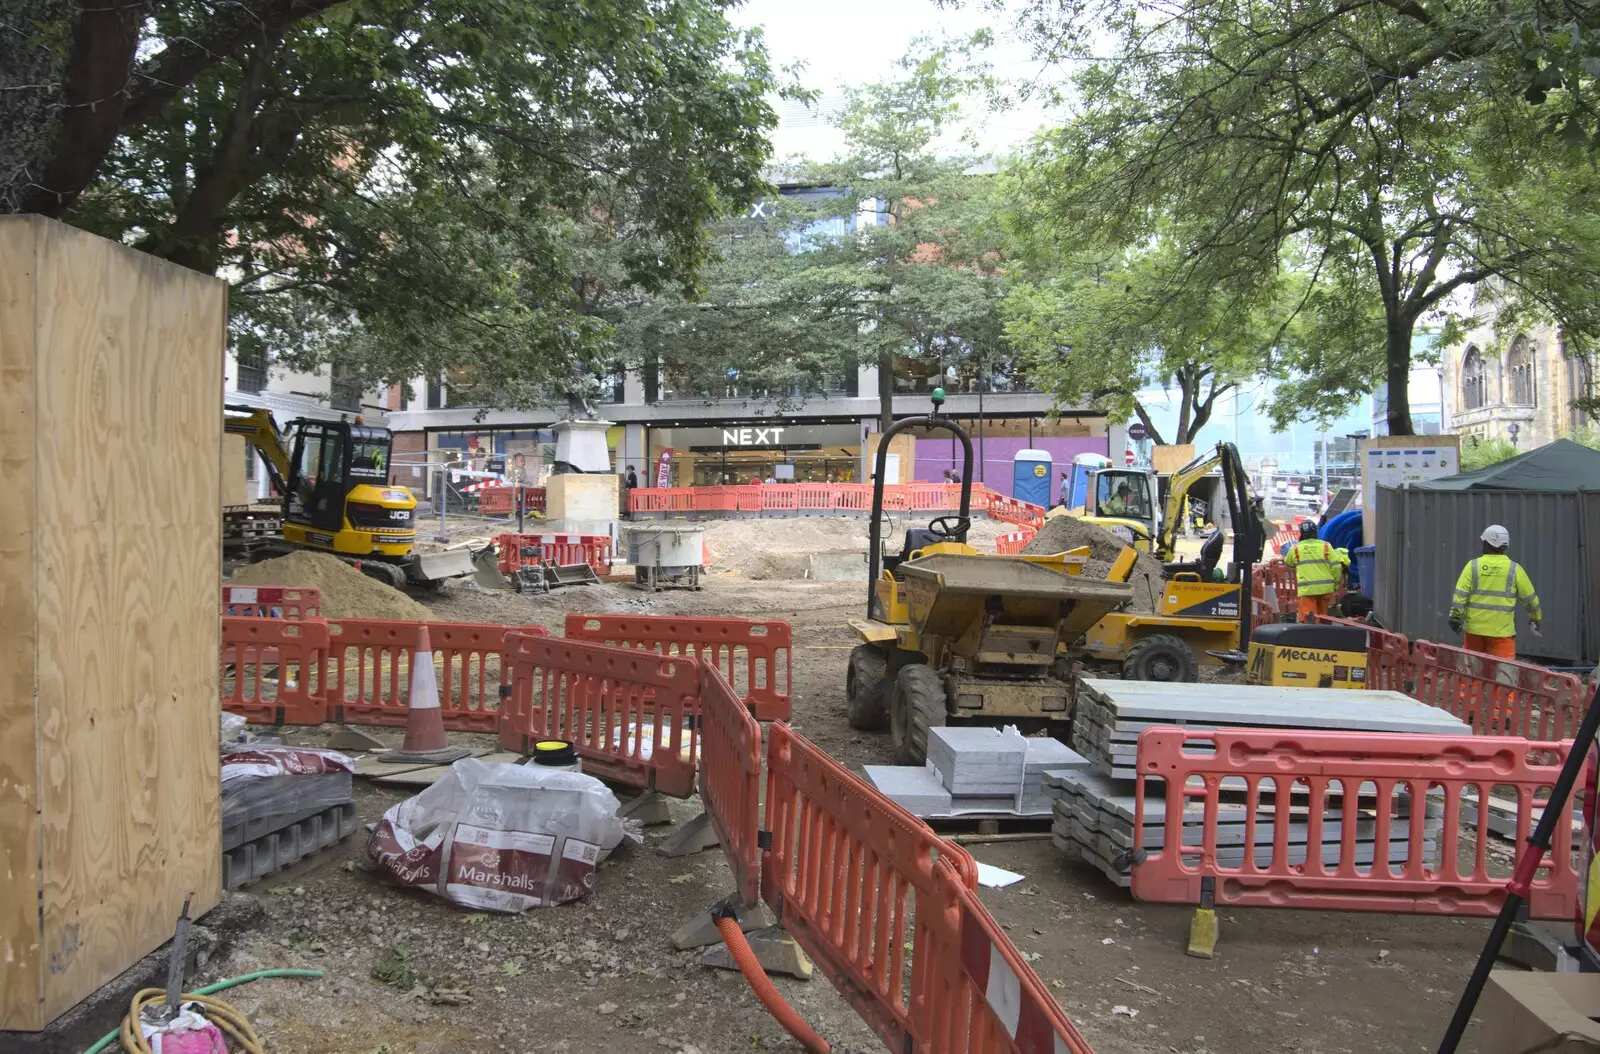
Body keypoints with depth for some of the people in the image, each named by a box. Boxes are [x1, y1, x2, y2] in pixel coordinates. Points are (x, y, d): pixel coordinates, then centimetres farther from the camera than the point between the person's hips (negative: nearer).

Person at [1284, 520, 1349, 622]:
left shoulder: (1295, 548, 3)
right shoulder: (1326, 546, 2)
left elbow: (1288, 564, 21)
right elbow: (1336, 566, 0)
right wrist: (1336, 585, 11)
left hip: (1306, 589, -2)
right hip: (1325, 587, 2)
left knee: (1307, 617, -10)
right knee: (1323, 617, 16)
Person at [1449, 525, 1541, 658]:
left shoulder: (1473, 566, -1)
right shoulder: (1514, 569, -1)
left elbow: (1460, 593, -7)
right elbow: (1529, 597, 8)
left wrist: (1455, 616, -3)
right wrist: (1536, 617, 23)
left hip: (1475, 628, 2)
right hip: (1501, 631, -1)